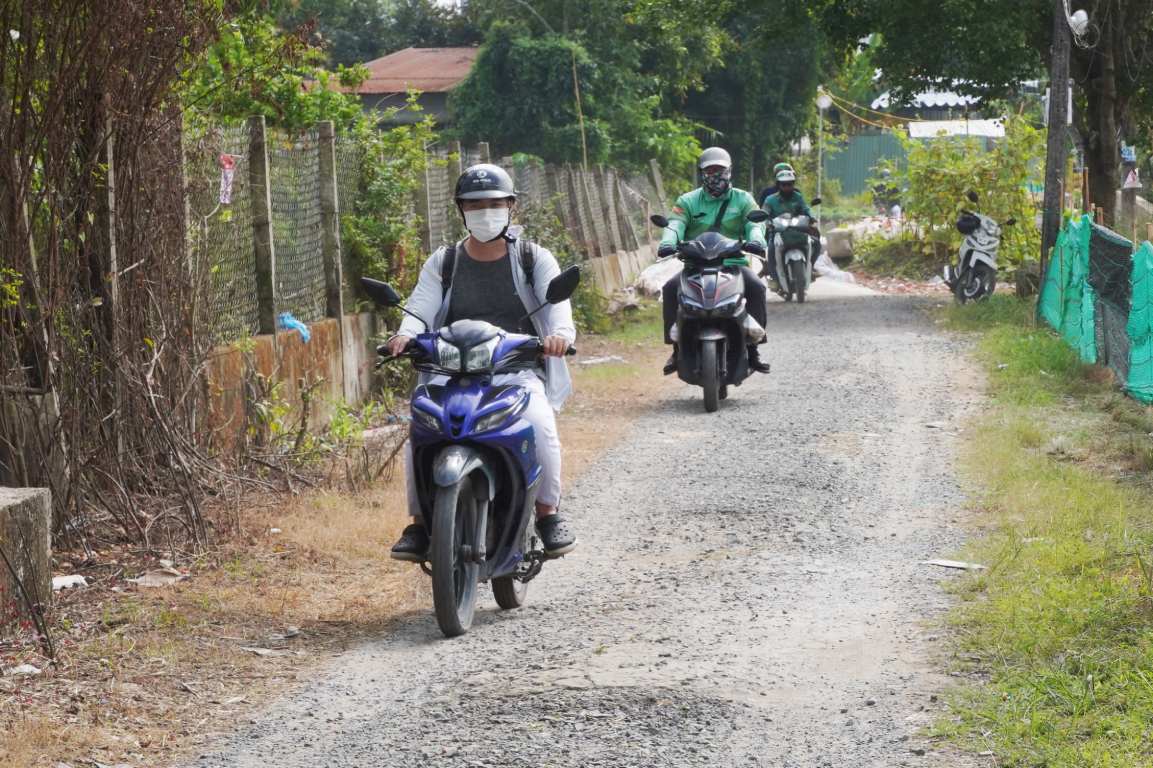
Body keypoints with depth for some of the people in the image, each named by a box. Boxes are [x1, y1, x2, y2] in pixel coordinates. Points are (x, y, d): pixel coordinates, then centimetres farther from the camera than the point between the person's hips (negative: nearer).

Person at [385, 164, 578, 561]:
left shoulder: (534, 259, 11)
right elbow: (421, 306, -2)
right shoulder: (442, 263, 15)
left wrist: (559, 331, -32)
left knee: (539, 424, -32)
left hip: (520, 370, -1)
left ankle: (549, 514, -14)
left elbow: (556, 300, -7)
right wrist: (406, 335, -26)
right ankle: (420, 523, -14)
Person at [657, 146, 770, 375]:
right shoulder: (688, 201, 12)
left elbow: (754, 224, -4)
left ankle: (753, 347, -22)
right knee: (671, 288, -27)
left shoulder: (742, 199, 12)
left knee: (756, 287, -30)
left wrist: (756, 240, -29)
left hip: (733, 262, -1)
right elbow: (676, 224, -5)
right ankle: (677, 348, -18)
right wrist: (668, 243, -29)